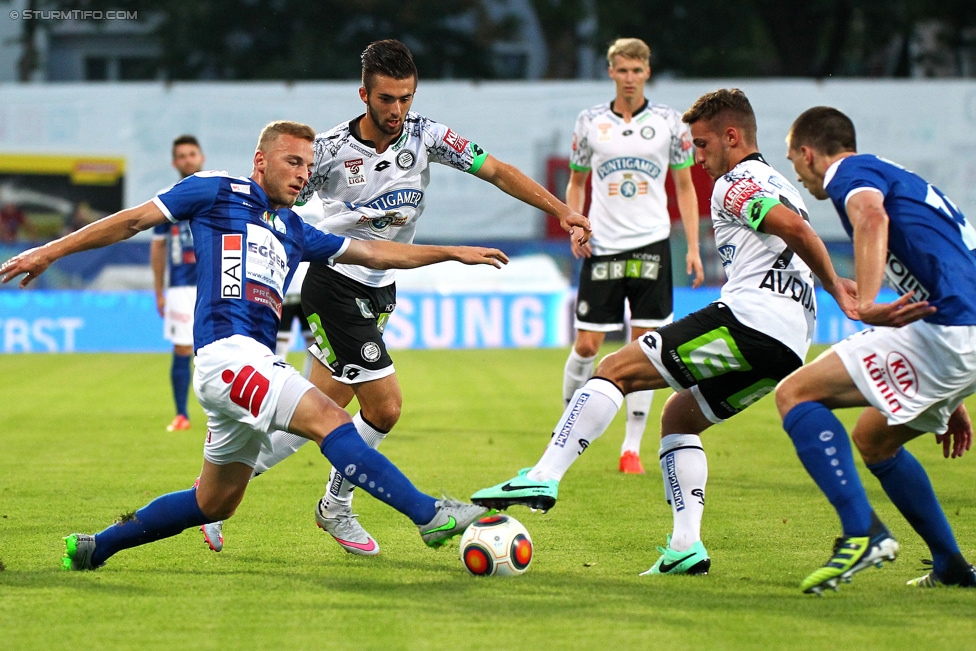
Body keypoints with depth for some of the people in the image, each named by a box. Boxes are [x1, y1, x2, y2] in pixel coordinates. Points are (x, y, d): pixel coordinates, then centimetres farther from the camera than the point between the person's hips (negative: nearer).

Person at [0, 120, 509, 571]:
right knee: (329, 420, -22)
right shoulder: (216, 192, 7)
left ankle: (94, 548, 25)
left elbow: (373, 253, 29)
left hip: (255, 363, 9)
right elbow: (133, 221, 9)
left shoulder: (294, 231, 25)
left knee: (215, 503, 13)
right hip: (226, 352, -9)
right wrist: (50, 252, 7)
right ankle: (430, 515, -30)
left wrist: (453, 253, 26)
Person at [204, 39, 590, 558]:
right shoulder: (330, 149, -16)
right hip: (334, 285, -6)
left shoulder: (424, 136, -5)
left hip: (380, 290, 6)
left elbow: (495, 170, -6)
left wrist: (560, 210, -15)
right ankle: (337, 508, 8)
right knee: (384, 406, -10)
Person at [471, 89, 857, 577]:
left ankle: (543, 478, -19)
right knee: (678, 417, 22)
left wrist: (834, 285, -14)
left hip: (749, 318, -10)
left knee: (615, 369, -8)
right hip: (789, 347, 10)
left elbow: (796, 229, -17)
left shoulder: (734, 184, -2)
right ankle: (686, 547, 9)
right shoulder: (776, 185, 30)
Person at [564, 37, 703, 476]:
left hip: (651, 243, 0)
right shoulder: (590, 122, 5)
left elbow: (684, 186, 8)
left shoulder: (669, 122, 3)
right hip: (602, 246, 0)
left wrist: (693, 247, 1)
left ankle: (632, 447, 4)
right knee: (586, 345, -3)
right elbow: (577, 181, 15)